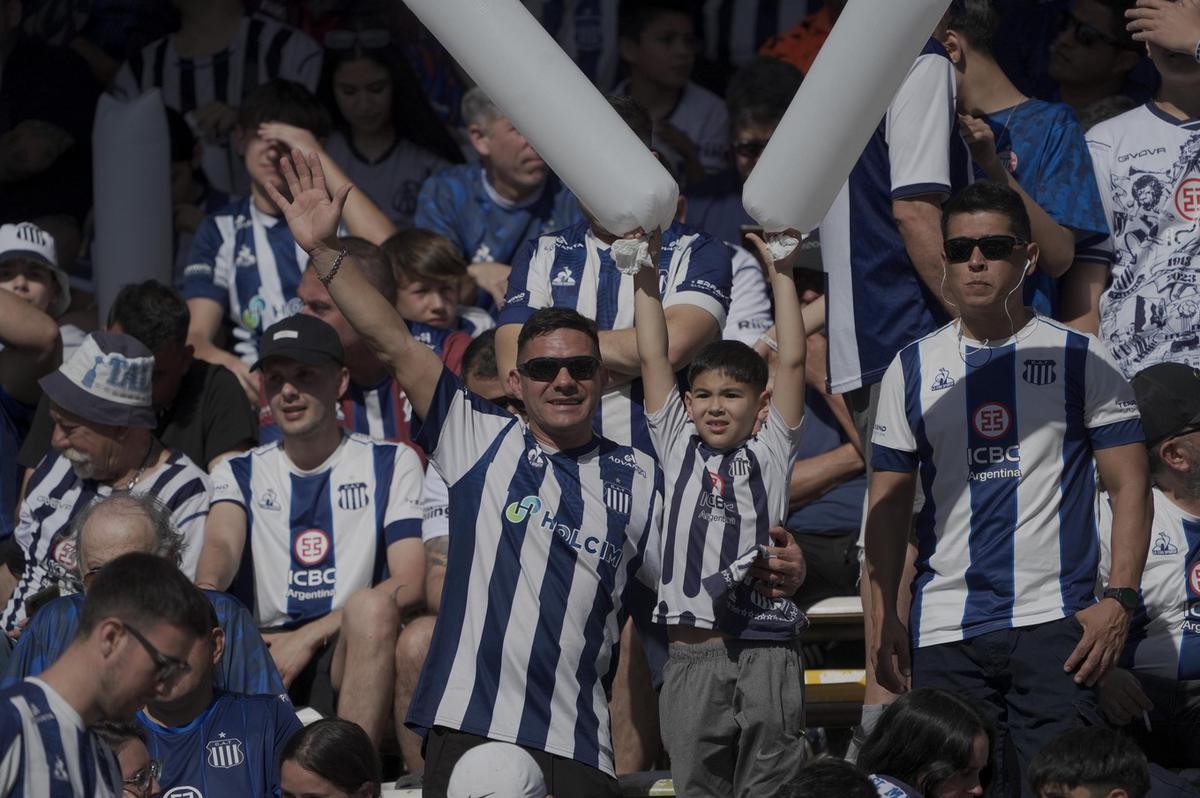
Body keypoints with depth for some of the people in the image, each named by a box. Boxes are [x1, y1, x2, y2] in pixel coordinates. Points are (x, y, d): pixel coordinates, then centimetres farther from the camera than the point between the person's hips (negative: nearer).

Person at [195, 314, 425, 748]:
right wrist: (207, 590, -30)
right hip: (265, 652, 2)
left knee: (372, 606, -36)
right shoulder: (239, 473, 19)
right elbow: (222, 542, -4)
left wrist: (309, 637, -12)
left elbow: (411, 582, -2)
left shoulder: (391, 464, 12)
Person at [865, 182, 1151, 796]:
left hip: (1055, 624, -2)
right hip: (942, 629, 2)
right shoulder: (912, 370, 11)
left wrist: (1118, 600, -9)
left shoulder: (1081, 360, 5)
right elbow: (888, 502, 13)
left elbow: (1129, 487, 3)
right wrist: (883, 618, 3)